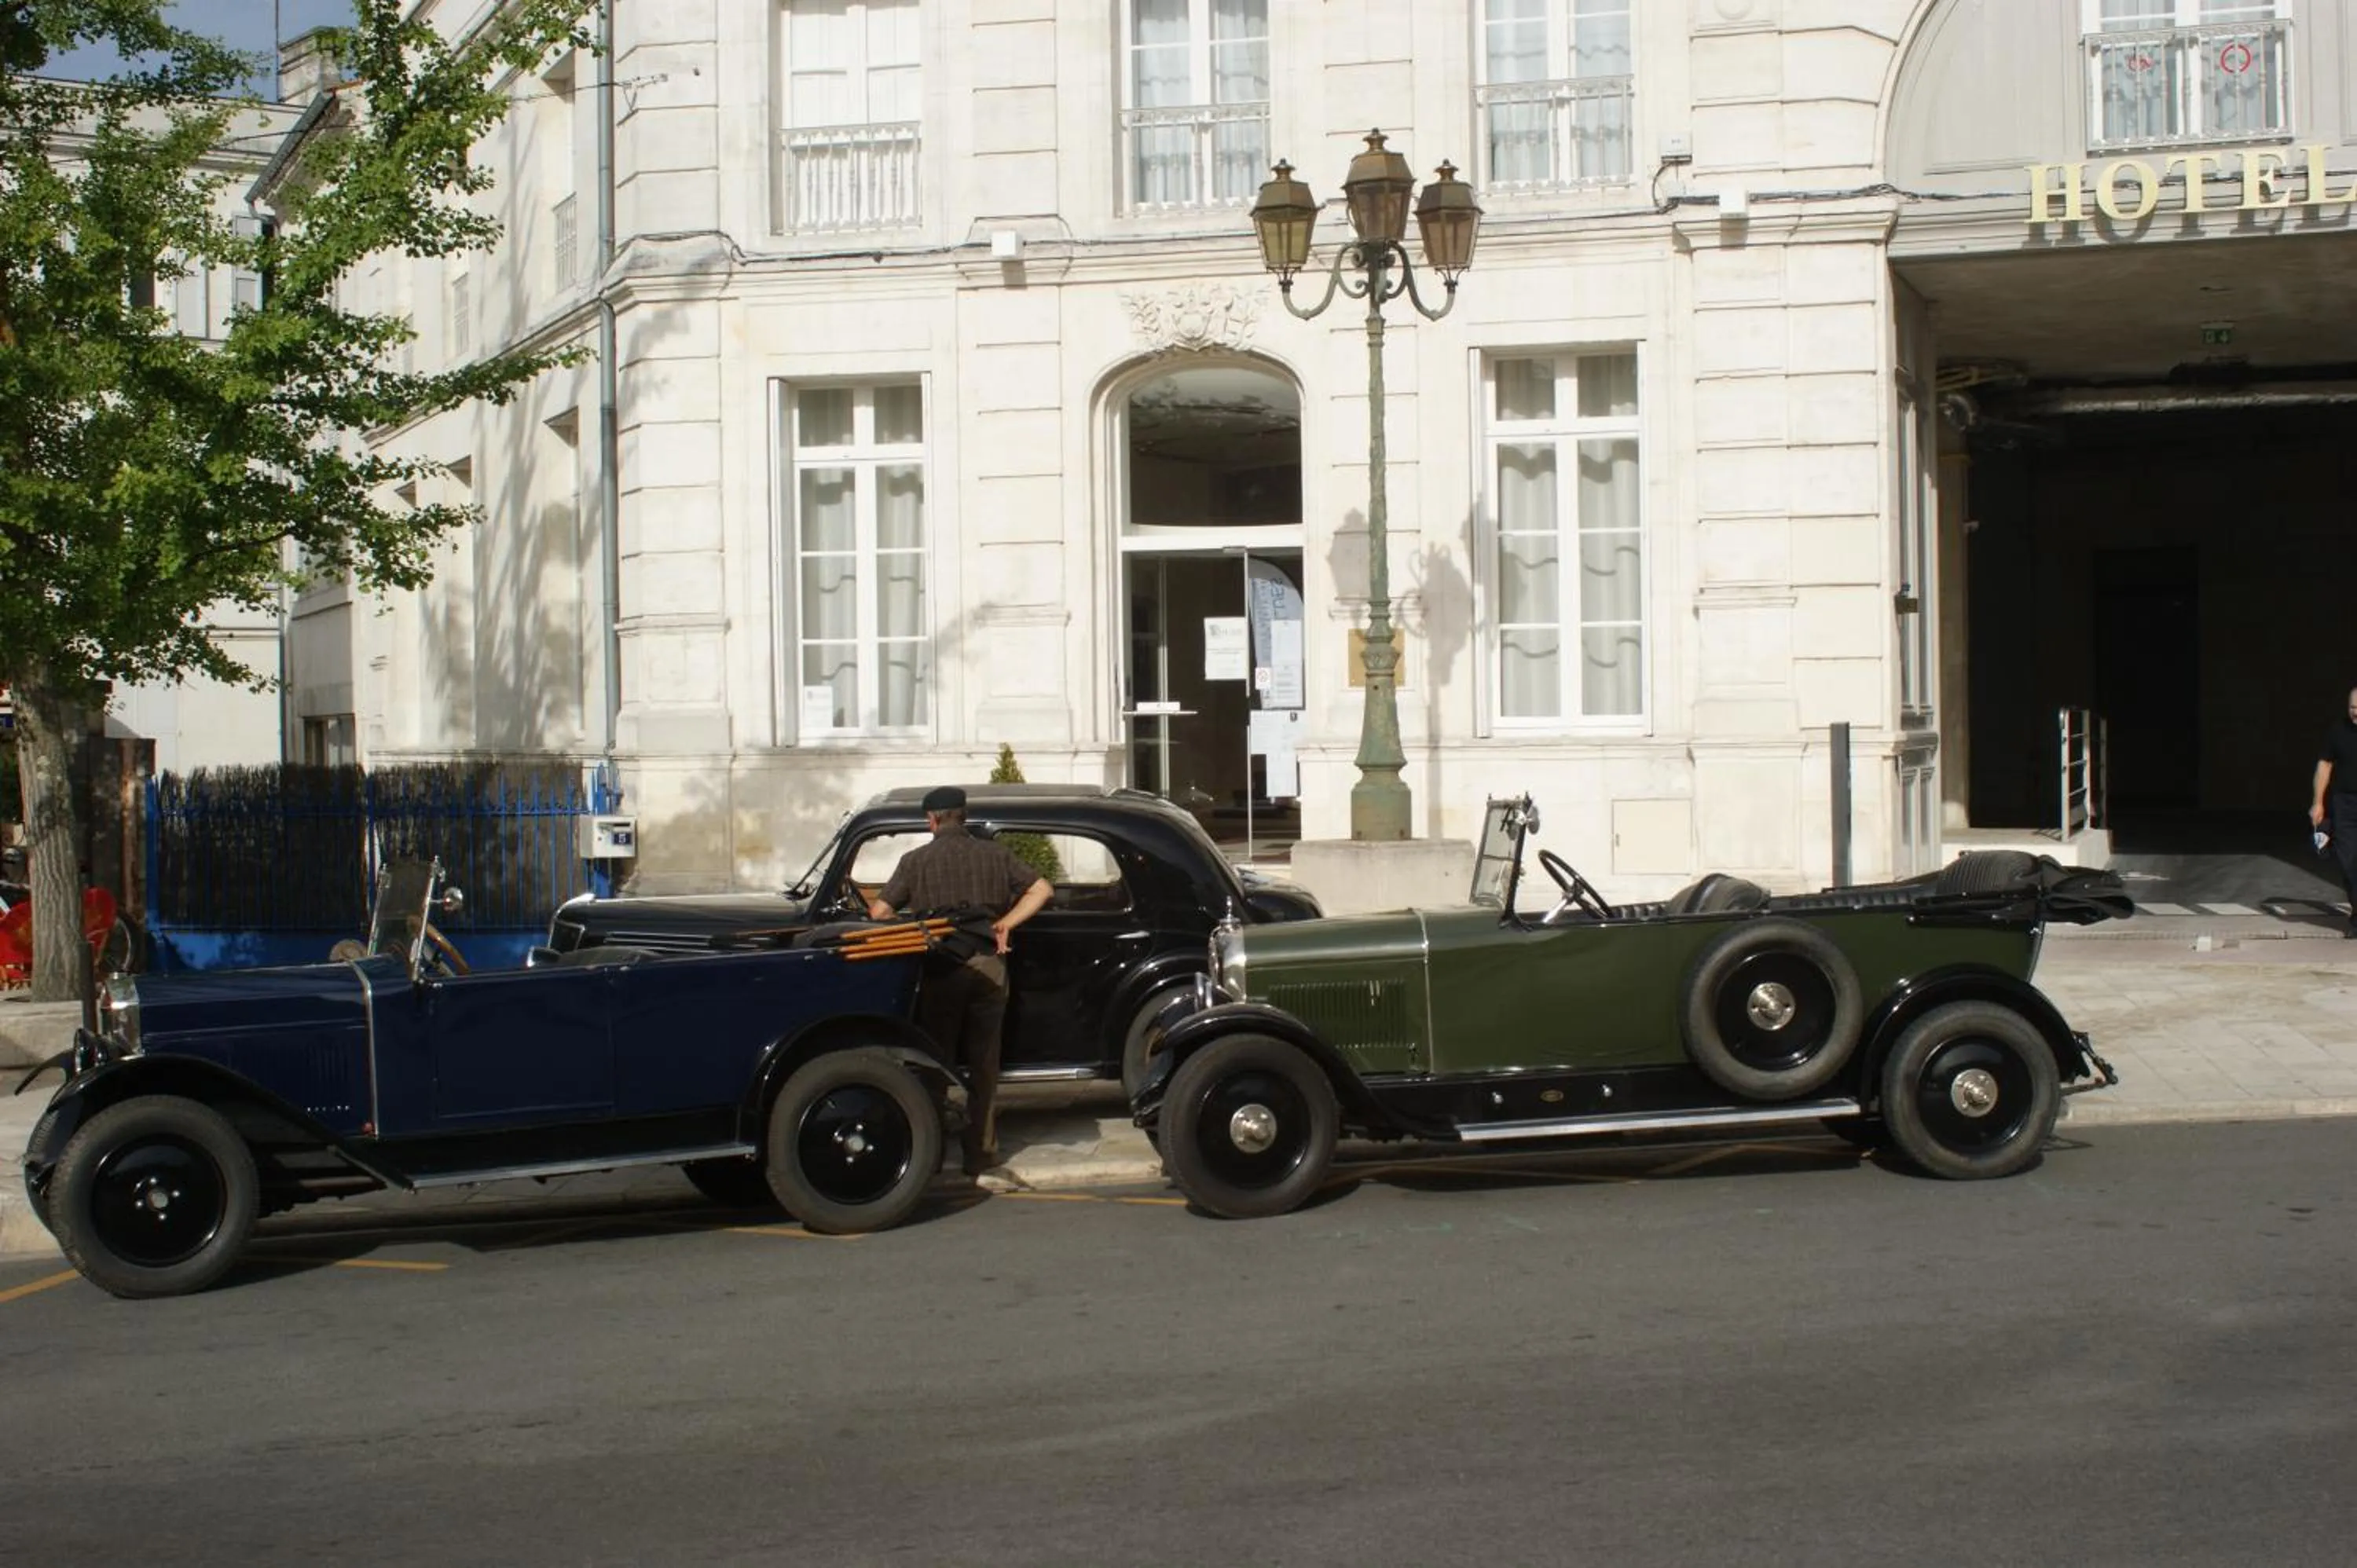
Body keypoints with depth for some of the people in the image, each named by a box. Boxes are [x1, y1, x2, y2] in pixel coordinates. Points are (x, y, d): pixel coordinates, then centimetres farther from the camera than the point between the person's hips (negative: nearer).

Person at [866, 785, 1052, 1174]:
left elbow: (879, 912, -4)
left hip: (940, 970, -2)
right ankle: (980, 1152, 12)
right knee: (984, 1067, 10)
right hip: (989, 967, 2)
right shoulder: (995, 855, 6)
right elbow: (1041, 888, 6)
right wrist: (1005, 923, 5)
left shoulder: (917, 860, -1)